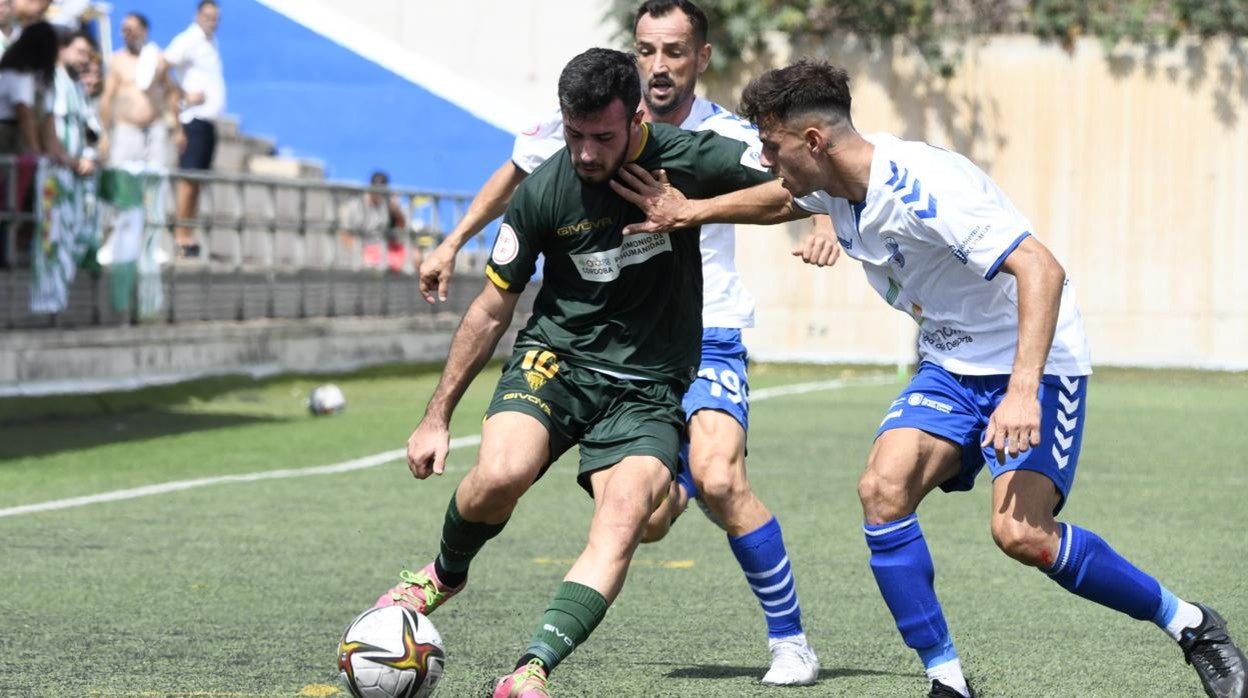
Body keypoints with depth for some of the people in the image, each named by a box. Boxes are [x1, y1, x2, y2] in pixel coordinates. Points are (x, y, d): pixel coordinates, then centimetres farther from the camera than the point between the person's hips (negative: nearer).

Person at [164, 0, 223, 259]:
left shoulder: (210, 43, 18)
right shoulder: (188, 41, -8)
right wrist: (185, 95, -15)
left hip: (209, 120, 9)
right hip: (194, 119, -9)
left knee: (198, 181, 8)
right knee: (188, 180, -9)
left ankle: (189, 237, 10)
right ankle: (181, 238, -8)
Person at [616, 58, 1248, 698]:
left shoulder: (924, 187, -28)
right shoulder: (834, 183, 0)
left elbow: (1041, 269, -34)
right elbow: (778, 198, 28)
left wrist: (1023, 388, -42)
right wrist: (691, 212, 19)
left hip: (1032, 364, -8)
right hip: (949, 368, 8)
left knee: (1021, 533, -23)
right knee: (882, 488, -16)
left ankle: (1189, 624, -3)